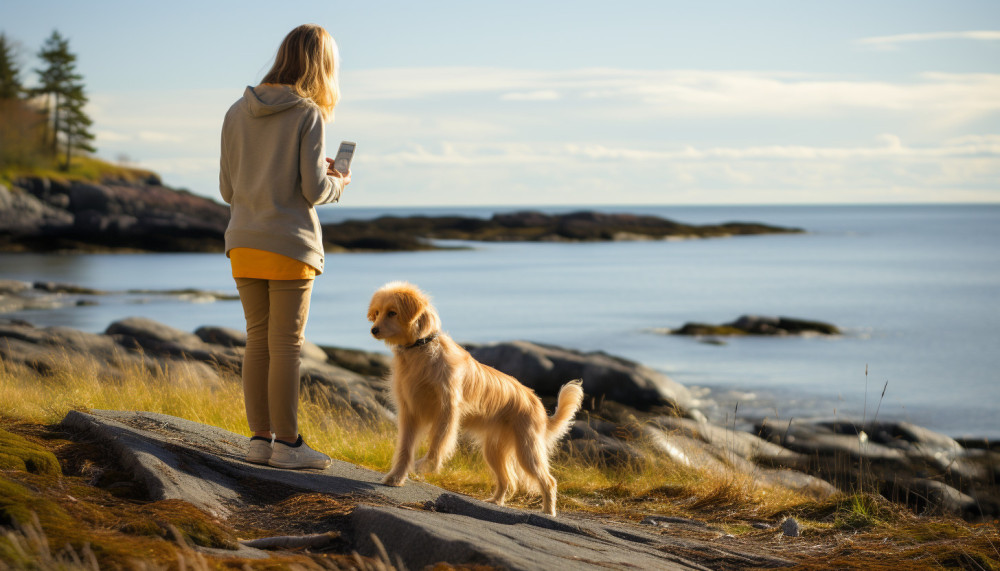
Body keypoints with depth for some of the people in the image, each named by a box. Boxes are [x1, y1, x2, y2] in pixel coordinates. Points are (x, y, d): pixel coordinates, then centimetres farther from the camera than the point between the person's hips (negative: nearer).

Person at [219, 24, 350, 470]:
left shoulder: (238, 112, 8)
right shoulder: (309, 114, -8)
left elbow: (228, 189, 9)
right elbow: (314, 190, -13)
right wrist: (337, 183, 10)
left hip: (244, 244, 5)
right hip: (289, 245, -5)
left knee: (258, 341, 11)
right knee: (286, 344, 1)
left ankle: (260, 439, 13)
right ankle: (287, 444, 5)